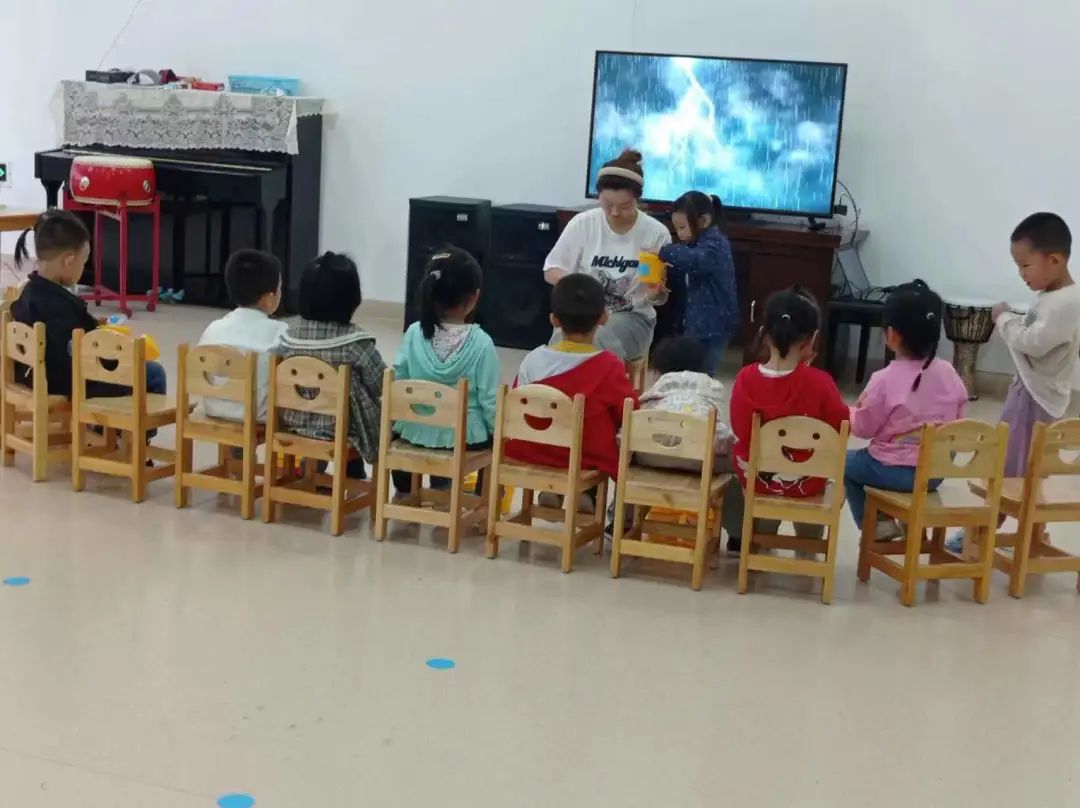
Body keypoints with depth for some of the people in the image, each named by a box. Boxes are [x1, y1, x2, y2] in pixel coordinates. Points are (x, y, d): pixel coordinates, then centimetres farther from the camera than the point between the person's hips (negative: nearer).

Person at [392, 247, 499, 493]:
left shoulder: (414, 334, -9)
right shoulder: (481, 342, -16)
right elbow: (489, 400, -13)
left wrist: (396, 426, 13)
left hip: (415, 432, 2)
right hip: (464, 437, -2)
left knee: (396, 434, 37)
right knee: (492, 437, 31)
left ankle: (404, 492, 43)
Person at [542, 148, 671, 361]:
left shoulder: (656, 233, -6)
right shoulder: (582, 224, -3)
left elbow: (659, 299, 3)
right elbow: (550, 271, 5)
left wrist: (655, 293, -22)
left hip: (632, 317, -1)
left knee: (598, 345, -35)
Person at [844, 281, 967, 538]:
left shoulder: (885, 380, -19)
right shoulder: (948, 373, -4)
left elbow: (863, 428, -8)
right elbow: (957, 420, 8)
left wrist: (853, 411, 13)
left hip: (894, 471, -6)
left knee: (846, 463, 21)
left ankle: (876, 524, 14)